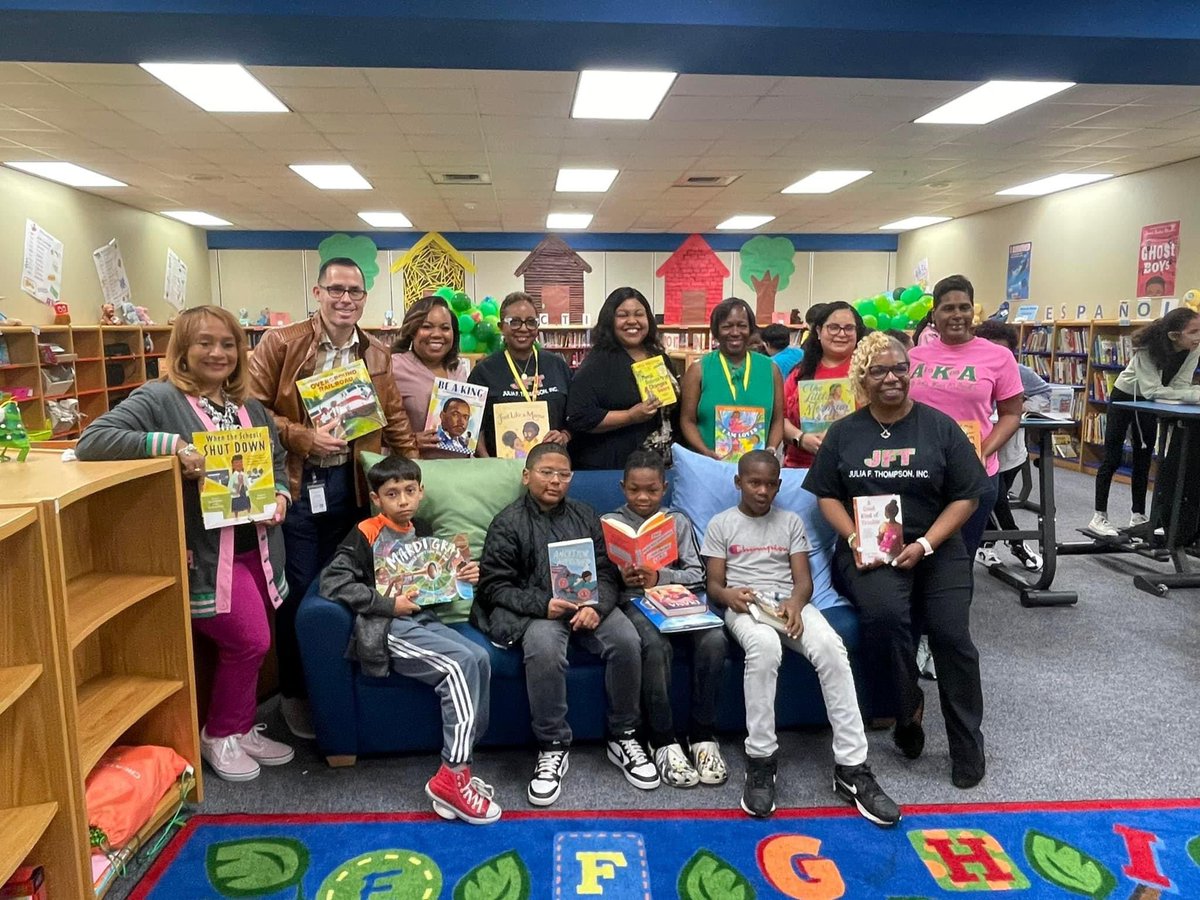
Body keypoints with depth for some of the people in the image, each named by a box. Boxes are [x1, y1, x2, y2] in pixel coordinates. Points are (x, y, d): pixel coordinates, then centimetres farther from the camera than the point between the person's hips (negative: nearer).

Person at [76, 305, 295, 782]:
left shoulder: (249, 407, 13)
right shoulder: (159, 399, -9)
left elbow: (277, 462, 21)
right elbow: (92, 441, -19)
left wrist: (280, 496, 0)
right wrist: (172, 445, -30)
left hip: (254, 547, 7)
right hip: (207, 552, -7)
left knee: (245, 644, 14)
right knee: (250, 640, -7)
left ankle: (240, 729, 34)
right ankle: (221, 736, 17)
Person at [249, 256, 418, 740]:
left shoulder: (378, 355, 8)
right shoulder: (280, 342, -5)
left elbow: (395, 420, 11)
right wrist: (302, 437, -17)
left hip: (349, 485, 4)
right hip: (293, 484, -3)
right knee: (298, 590, 4)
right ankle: (294, 692, 24)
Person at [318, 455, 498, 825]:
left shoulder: (420, 535, 17)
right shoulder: (365, 534, -4)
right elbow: (333, 581, -15)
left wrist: (463, 577, 7)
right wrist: (389, 604, -18)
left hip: (424, 620, 7)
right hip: (386, 629, -7)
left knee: (480, 658, -18)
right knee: (460, 665, -26)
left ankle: (458, 766, -10)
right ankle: (451, 777, -20)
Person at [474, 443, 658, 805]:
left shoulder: (585, 515, 15)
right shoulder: (508, 523, 2)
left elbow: (607, 571, 9)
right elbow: (494, 585, -4)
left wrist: (597, 606, -13)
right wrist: (542, 605, -18)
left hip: (589, 604, 4)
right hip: (536, 610, -3)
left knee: (626, 641, -24)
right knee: (544, 647, -35)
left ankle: (622, 737, -3)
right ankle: (553, 747, -16)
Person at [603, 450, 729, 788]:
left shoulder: (679, 521, 20)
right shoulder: (610, 522, 16)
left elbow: (697, 575, 9)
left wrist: (660, 577, -10)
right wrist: (621, 577, -16)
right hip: (634, 602, -2)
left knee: (714, 640, -30)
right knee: (656, 645, -36)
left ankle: (703, 735, -13)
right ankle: (664, 741, -18)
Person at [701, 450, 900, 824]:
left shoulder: (791, 521, 18)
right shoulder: (720, 524, 12)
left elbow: (804, 579, 8)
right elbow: (713, 585, 6)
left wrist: (795, 603, -16)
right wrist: (728, 594, -20)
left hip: (790, 603, 3)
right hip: (743, 605, -2)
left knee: (831, 648, -31)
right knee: (765, 645, -39)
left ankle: (851, 768, -27)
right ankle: (761, 761, -28)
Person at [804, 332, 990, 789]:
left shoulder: (940, 426, 5)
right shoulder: (843, 432, 9)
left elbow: (966, 496, 4)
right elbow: (827, 495, 9)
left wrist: (925, 544, -9)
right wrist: (854, 539, -9)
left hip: (935, 548, 1)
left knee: (951, 633, -18)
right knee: (883, 614, -30)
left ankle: (967, 745, 4)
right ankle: (907, 708, -2)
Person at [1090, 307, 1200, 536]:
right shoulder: (1148, 348, -32)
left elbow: (1180, 385, -16)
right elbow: (1152, 390, -34)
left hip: (1148, 403, 6)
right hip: (1124, 396, -5)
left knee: (1143, 459, 8)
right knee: (1112, 458, -4)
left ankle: (1138, 516, 16)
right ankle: (1099, 516, 1)